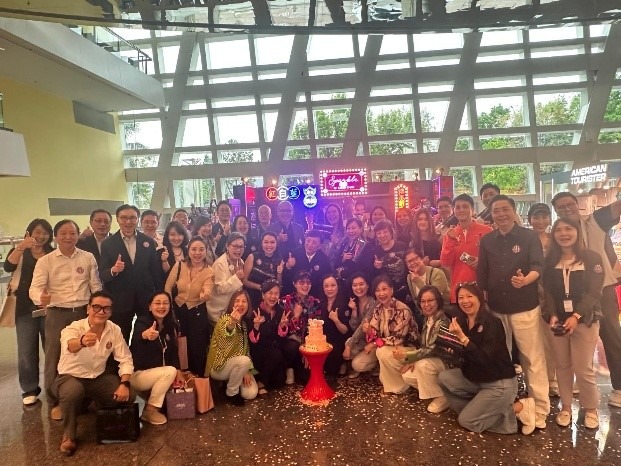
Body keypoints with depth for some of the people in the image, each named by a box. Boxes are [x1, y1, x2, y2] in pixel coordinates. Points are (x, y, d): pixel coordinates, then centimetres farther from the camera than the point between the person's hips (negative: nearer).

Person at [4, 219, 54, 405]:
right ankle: (29, 389, 19)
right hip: (25, 308, 0)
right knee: (26, 350, 6)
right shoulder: (19, 252, 5)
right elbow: (8, 267, -16)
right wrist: (21, 247, -27)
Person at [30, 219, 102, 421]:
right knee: (54, 358, 5)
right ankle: (55, 403, 21)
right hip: (57, 314, -2)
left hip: (84, 312, 2)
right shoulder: (45, 261, -3)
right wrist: (41, 297, -34)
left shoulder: (88, 258, 2)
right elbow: (35, 288, -11)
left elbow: (96, 286, 5)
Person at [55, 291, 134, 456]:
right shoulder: (74, 328, -23)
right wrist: (82, 342, -72)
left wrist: (125, 384, -23)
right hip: (71, 377, -4)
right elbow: (70, 346, -48)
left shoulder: (114, 330, -10)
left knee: (127, 395, -18)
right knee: (72, 393, -38)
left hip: (99, 377, 4)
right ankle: (68, 436, -9)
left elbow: (125, 359, -7)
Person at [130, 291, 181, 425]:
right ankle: (150, 410, -10)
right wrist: (145, 335, -66)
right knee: (170, 371, -23)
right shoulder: (142, 322, -20)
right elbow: (137, 338, -43)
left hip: (156, 372, 8)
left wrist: (179, 371, -8)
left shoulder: (170, 326, 1)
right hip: (136, 374, -7)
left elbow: (173, 350, 5)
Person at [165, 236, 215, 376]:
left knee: (197, 349, 5)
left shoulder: (209, 272, -12)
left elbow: (207, 294, -25)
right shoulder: (179, 265, -10)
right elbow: (168, 287, -1)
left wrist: (205, 295, -48)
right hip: (178, 309, 2)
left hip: (198, 313, -2)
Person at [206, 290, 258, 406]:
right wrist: (232, 323, -64)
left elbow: (246, 348, 8)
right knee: (244, 361, -32)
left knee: (251, 394, -10)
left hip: (237, 365, 6)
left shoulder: (244, 323, 5)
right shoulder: (226, 318, -17)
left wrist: (246, 371, -5)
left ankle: (231, 381, 17)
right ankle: (231, 392, -9)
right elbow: (224, 335, -41)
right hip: (219, 366, -6)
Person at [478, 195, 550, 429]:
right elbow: (482, 274, 7)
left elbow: (538, 266, -18)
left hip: (525, 308, -4)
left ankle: (540, 410, 15)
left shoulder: (529, 236, -6)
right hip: (496, 308, 4)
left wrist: (526, 280, -39)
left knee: (533, 360, 4)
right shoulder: (486, 240, 4)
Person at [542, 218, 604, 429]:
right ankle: (565, 407, 23)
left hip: (584, 321, -3)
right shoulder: (550, 261, 6)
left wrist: (576, 316, -21)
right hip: (558, 320, 3)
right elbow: (548, 292, 4)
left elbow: (593, 292, -10)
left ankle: (591, 409, 21)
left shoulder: (592, 258, -3)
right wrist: (552, 315, -12)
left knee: (583, 368, -1)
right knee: (562, 367, 9)